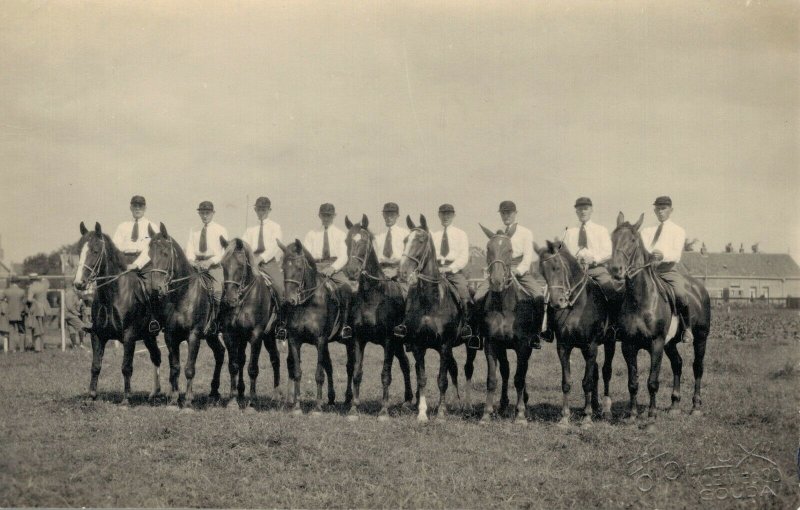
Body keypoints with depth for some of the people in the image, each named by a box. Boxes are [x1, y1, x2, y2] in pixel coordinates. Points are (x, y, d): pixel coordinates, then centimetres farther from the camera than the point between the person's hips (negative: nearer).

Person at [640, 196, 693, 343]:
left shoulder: (678, 231, 9)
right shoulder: (647, 231, 20)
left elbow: (676, 255, -5)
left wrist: (663, 255, -27)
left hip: (669, 270, -4)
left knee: (680, 293, -31)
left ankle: (687, 329, -14)